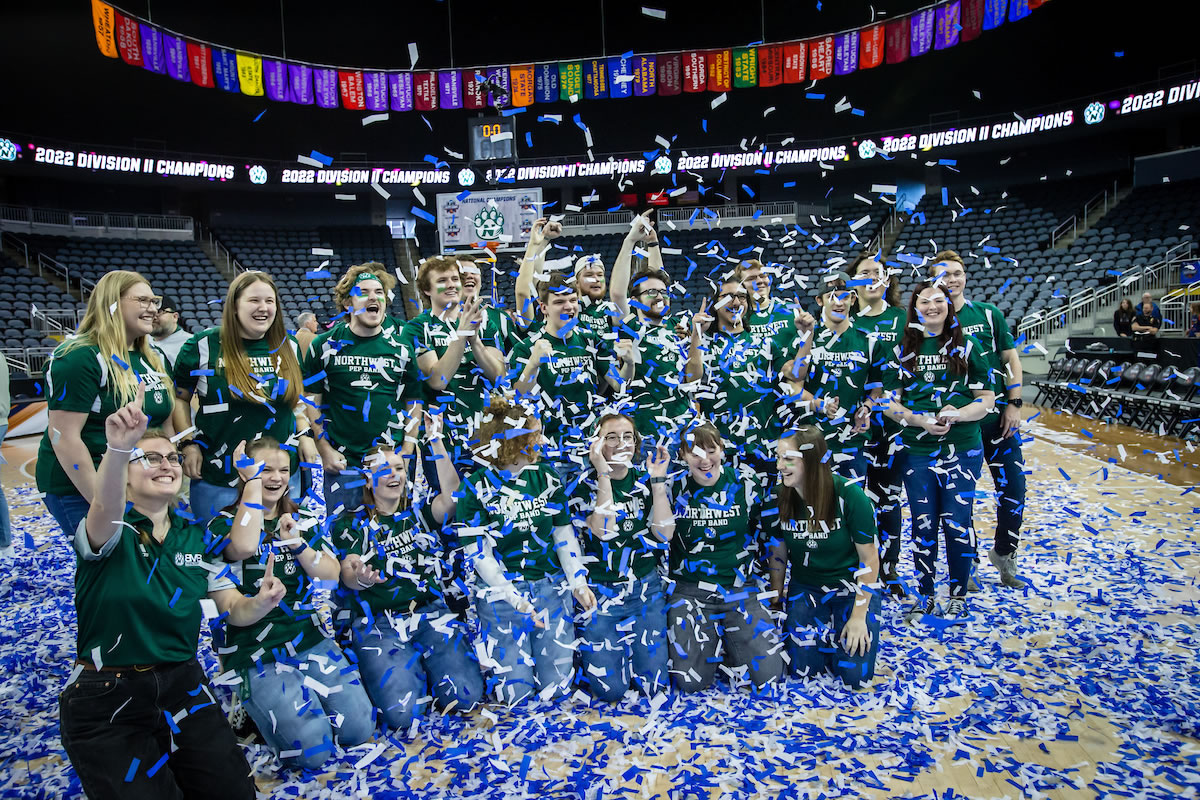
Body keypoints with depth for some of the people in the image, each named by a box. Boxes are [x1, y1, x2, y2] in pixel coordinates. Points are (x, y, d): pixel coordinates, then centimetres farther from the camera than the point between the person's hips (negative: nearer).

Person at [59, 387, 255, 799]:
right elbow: (106, 506, -34)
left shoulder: (196, 537, 6)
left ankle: (165, 753, 27)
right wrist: (117, 450, -55)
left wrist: (257, 604, -16)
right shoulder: (110, 532, -9)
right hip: (106, 701, -4)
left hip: (182, 686, 4)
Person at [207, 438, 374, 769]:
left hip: (310, 639, 5)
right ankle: (254, 711, 13)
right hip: (256, 651, -5)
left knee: (359, 728, -5)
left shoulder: (299, 520, 10)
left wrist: (297, 543, -15)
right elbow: (245, 547, -29)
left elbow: (331, 574, 2)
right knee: (312, 749, -17)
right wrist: (253, 481, -19)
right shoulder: (224, 523, -3)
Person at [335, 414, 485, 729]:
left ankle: (428, 668, 16)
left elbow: (451, 493, -11)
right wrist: (359, 578, -35)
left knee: (467, 696, -15)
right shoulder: (353, 523, 5)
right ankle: (414, 673, 13)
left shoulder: (421, 510, 10)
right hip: (379, 623, -1)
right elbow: (348, 573, -9)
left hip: (431, 613, 2)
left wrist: (436, 441, -16)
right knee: (402, 714, -20)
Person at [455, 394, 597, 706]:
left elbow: (563, 533, 7)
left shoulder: (546, 477, 2)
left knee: (557, 687, 6)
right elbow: (479, 552, -11)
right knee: (516, 693, 4)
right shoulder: (477, 488, -10)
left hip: (551, 588, 3)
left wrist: (578, 582, -3)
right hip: (502, 594, -3)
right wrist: (517, 601, -17)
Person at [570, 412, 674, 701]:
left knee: (654, 685, 4)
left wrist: (658, 480, -15)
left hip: (645, 590, 3)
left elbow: (664, 534, -10)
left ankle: (630, 644, 32)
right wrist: (603, 475, -26)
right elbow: (603, 531, -24)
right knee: (610, 689, -1)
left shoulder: (647, 481, 1)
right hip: (600, 593, -2)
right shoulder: (584, 484, -8)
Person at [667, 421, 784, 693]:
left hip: (739, 588, 2)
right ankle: (709, 641, 21)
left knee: (768, 675, -7)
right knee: (691, 682, -11)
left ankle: (728, 642, 22)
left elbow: (762, 536, 12)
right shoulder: (674, 490, -3)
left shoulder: (744, 487, 0)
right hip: (689, 589, -1)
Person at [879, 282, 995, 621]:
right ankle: (926, 596, 21)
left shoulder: (967, 346, 3)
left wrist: (956, 414, -17)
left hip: (962, 449, -1)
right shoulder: (903, 350, 7)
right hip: (916, 450, 1)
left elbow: (987, 400, 2)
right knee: (923, 524, 6)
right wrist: (920, 420, -13)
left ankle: (958, 596, 18)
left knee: (957, 523, 0)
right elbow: (889, 402, 3)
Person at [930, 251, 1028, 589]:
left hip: (997, 415, 2)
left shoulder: (989, 313, 5)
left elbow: (1011, 360, 7)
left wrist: (1014, 404, -2)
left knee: (1013, 486, 4)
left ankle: (1003, 552, 26)